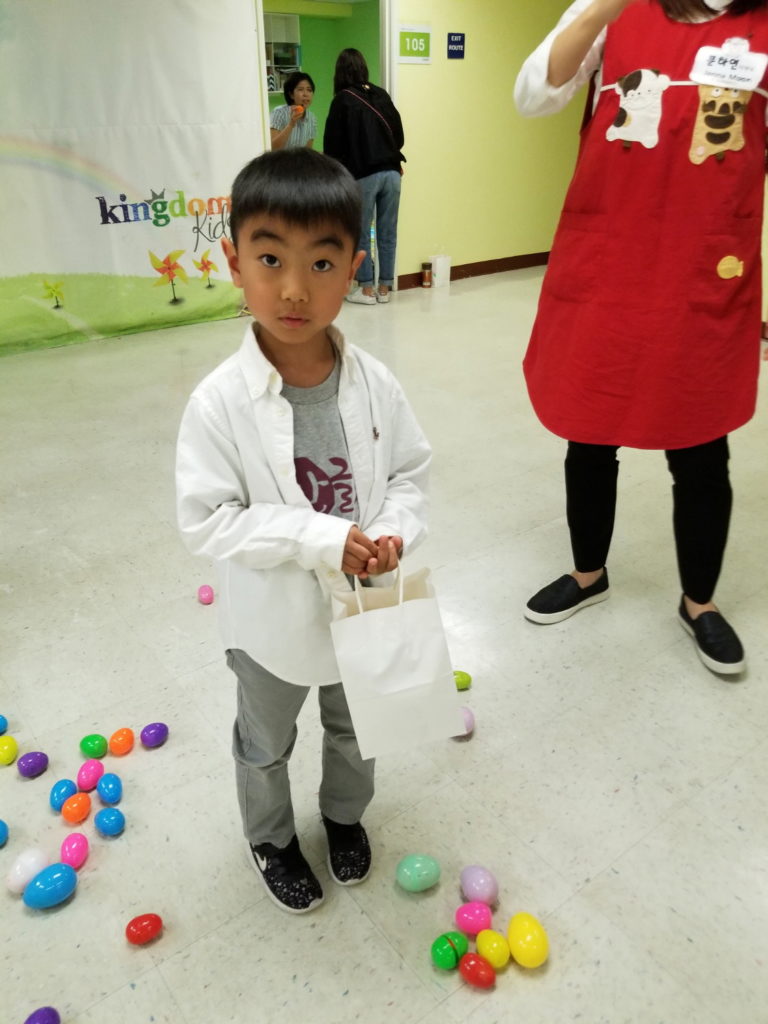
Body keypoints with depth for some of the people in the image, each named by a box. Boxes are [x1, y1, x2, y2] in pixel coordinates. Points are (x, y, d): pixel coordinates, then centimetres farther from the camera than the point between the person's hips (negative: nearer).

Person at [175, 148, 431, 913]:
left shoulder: (373, 384, -15)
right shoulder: (220, 403, -25)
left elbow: (411, 471, -2)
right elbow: (204, 520, -23)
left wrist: (395, 532, -21)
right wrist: (319, 538, -29)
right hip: (272, 620, -2)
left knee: (355, 729, 28)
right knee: (266, 745, 24)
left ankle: (344, 814, 59)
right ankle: (271, 838, 55)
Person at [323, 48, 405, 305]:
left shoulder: (343, 100, -3)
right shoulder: (382, 95, 9)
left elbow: (333, 141, 0)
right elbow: (399, 133, 13)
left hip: (363, 175, -4)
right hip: (391, 172, 4)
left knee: (361, 235, 5)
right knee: (387, 233, 7)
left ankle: (367, 290, 7)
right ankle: (384, 288, 13)